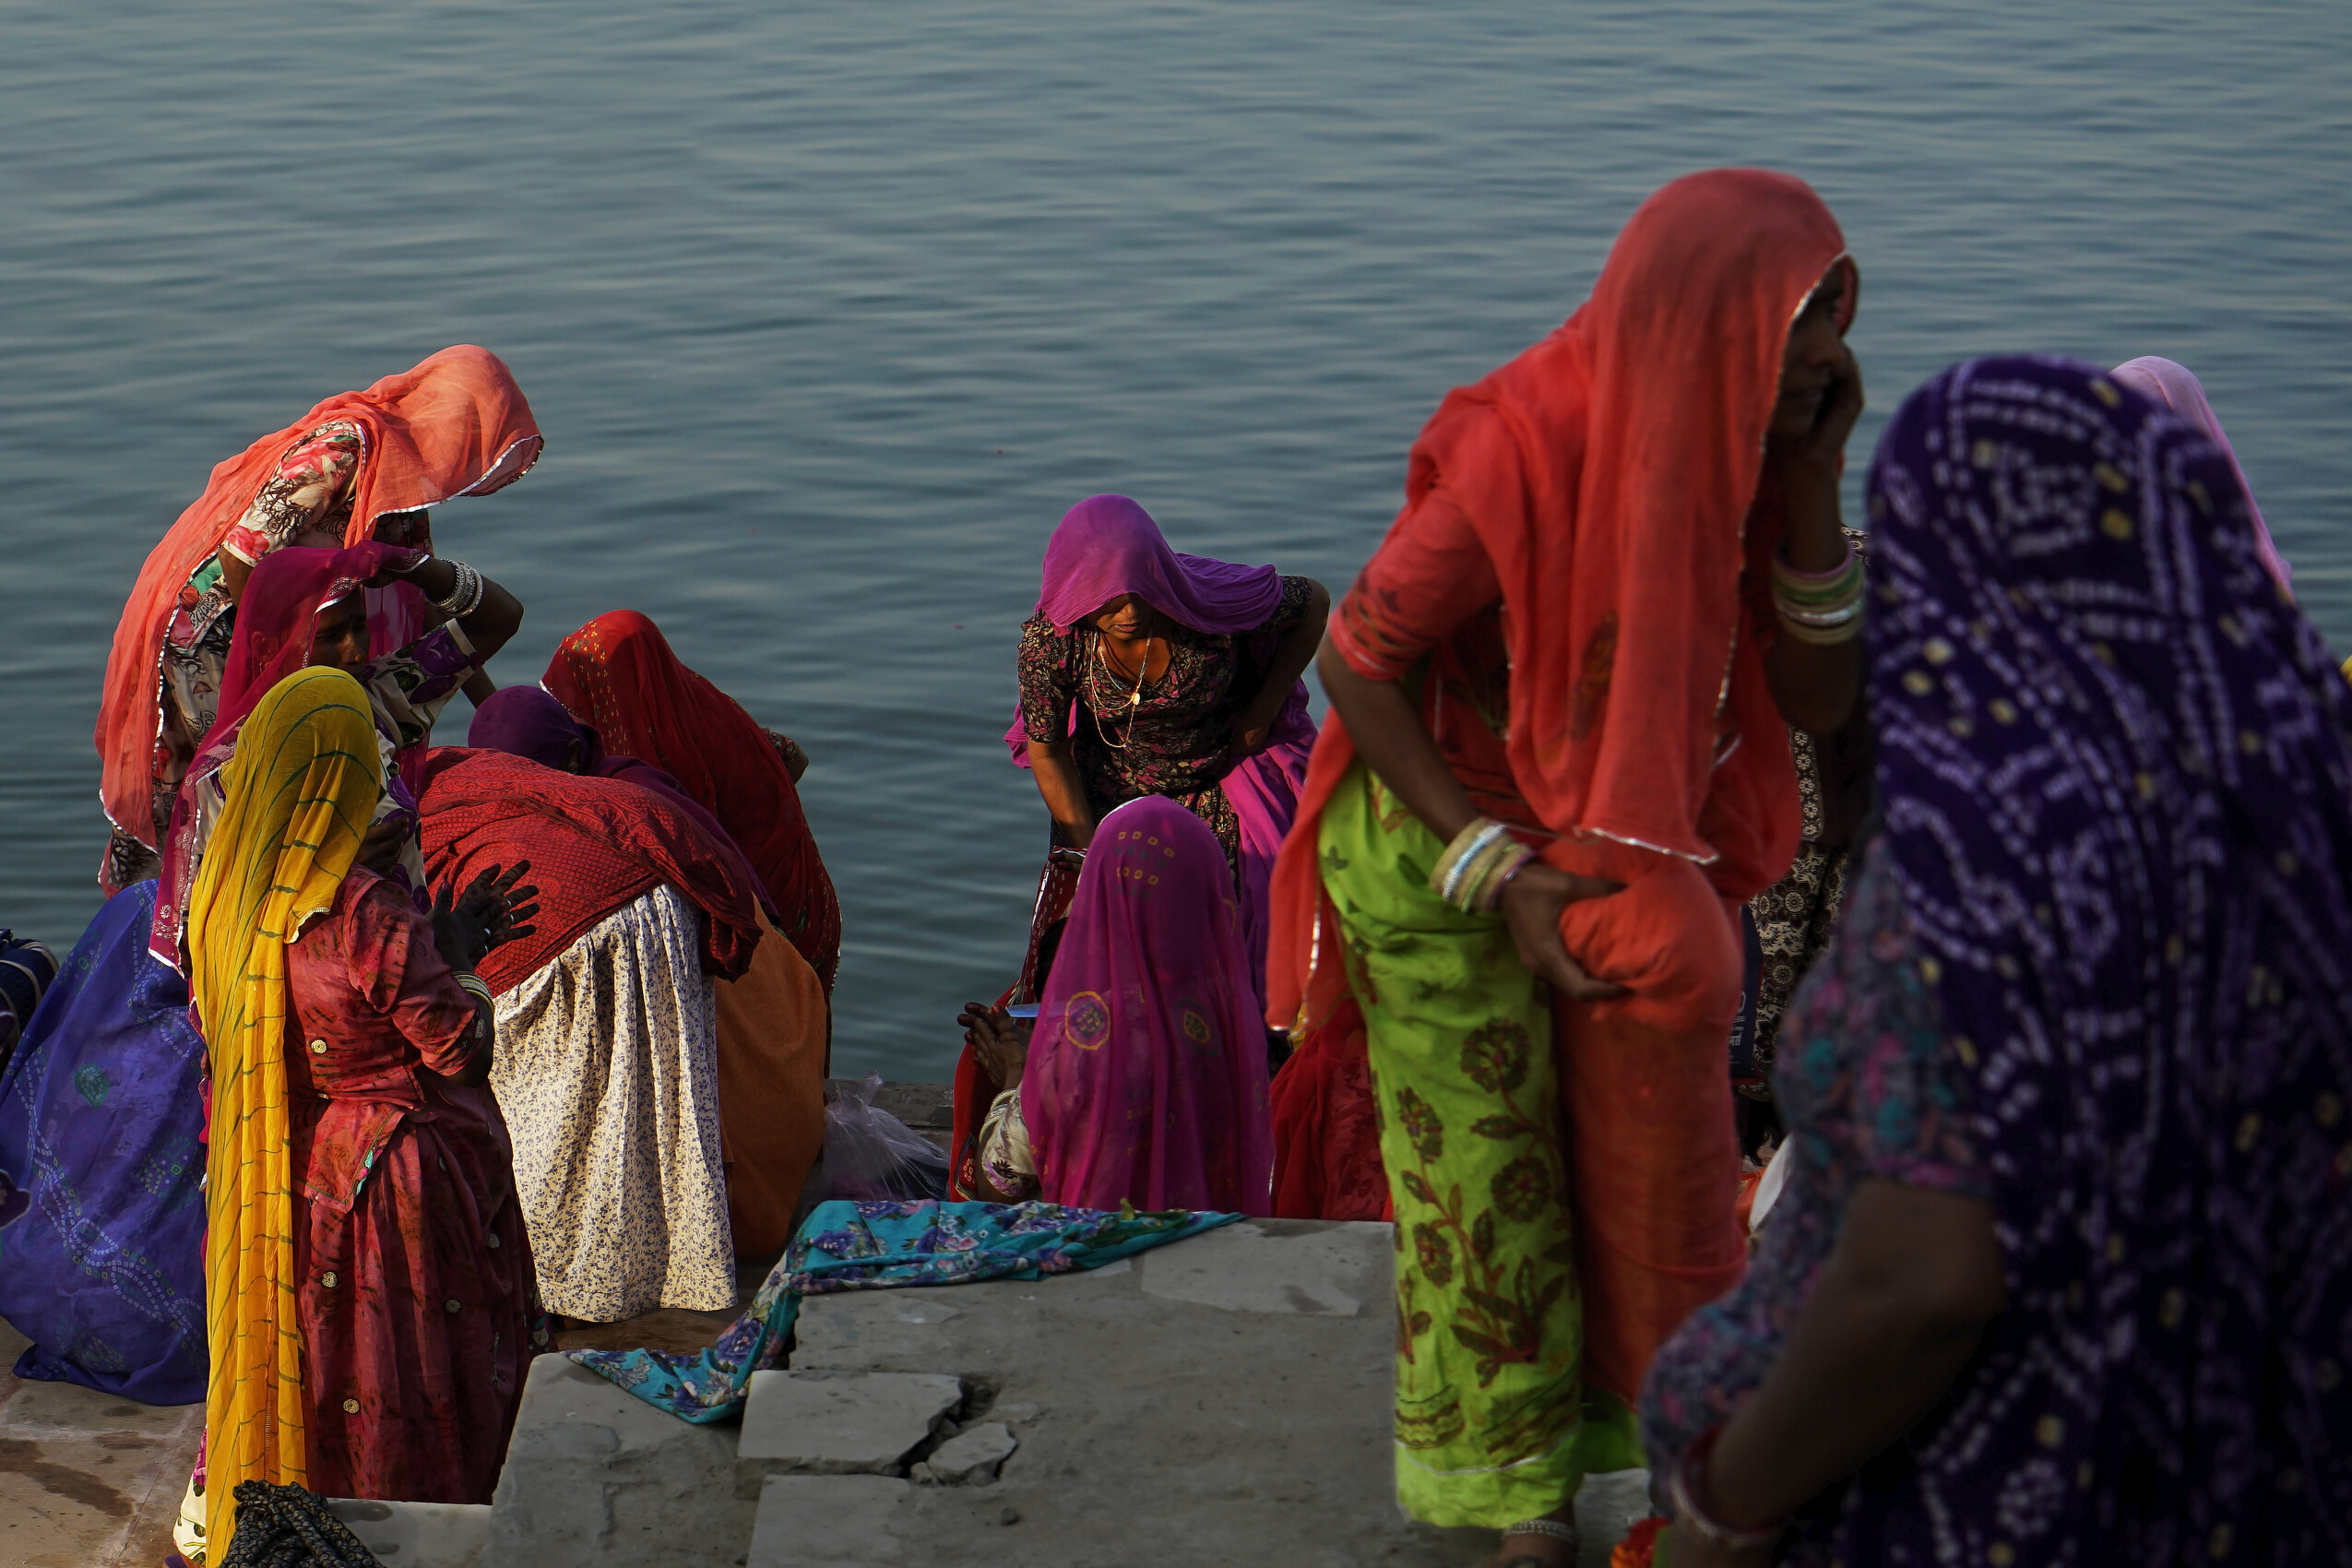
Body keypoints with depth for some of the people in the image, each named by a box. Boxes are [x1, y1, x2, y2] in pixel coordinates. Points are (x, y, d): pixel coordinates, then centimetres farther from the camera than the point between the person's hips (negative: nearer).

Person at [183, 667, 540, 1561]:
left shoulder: (225, 895, -4)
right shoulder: (370, 916, -27)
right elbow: (460, 1049, -18)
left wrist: (444, 943, 13)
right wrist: (458, 961, -2)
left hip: (279, 1179, 6)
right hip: (398, 1179, -6)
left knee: (301, 1347, 21)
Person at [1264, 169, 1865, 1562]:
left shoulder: (1742, 446, -13)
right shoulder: (1520, 457, -32)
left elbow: (1819, 704, -11)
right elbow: (1357, 662, -21)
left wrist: (1813, 487, -25)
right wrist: (1496, 873, -26)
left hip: (1609, 840, 6)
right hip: (1444, 846, -5)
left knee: (1636, 1157, 7)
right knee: (1490, 1176, 6)